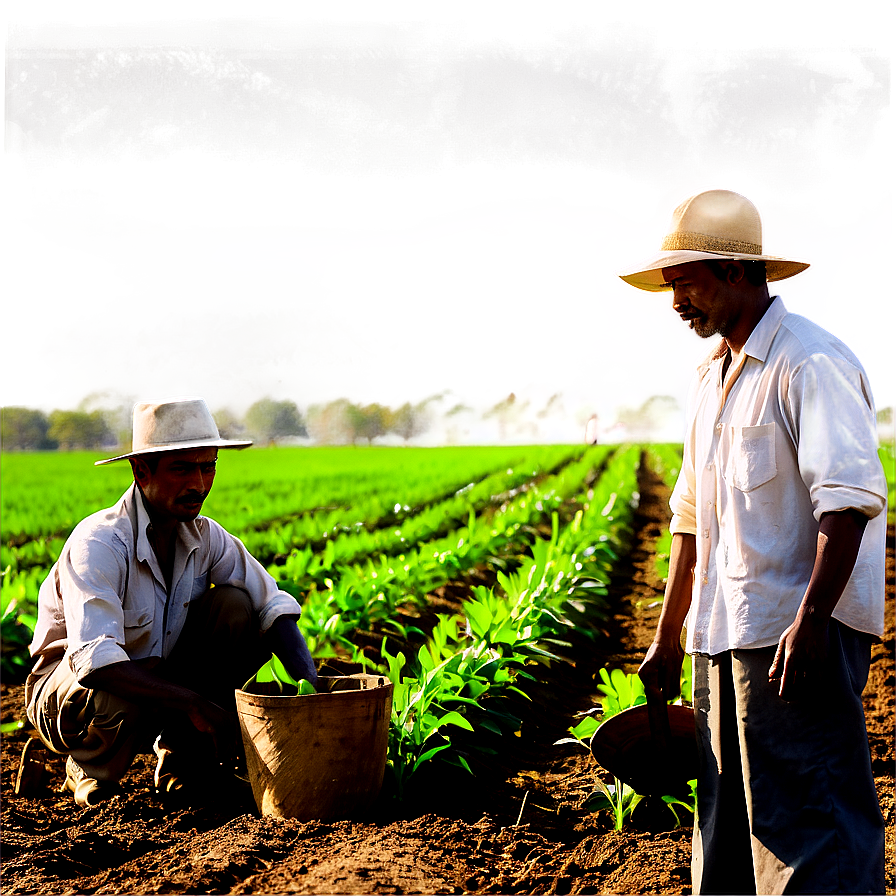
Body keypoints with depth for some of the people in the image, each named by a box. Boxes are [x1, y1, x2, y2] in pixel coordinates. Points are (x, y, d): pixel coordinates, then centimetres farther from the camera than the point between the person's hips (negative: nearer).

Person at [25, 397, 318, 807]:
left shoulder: (204, 536, -8)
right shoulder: (99, 544, -28)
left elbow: (273, 605, -7)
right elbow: (94, 661, -39)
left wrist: (311, 683, -25)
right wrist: (193, 702, -41)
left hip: (158, 675, 6)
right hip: (64, 696, -5)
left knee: (234, 605, -16)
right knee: (124, 697, -41)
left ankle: (186, 759, -5)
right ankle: (89, 770, -4)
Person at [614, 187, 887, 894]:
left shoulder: (810, 363, -10)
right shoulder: (712, 377, 18)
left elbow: (848, 498, -18)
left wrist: (810, 619, -26)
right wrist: (667, 639, 22)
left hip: (800, 637, -9)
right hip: (726, 637, 9)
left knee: (813, 834, -8)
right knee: (727, 826, 13)